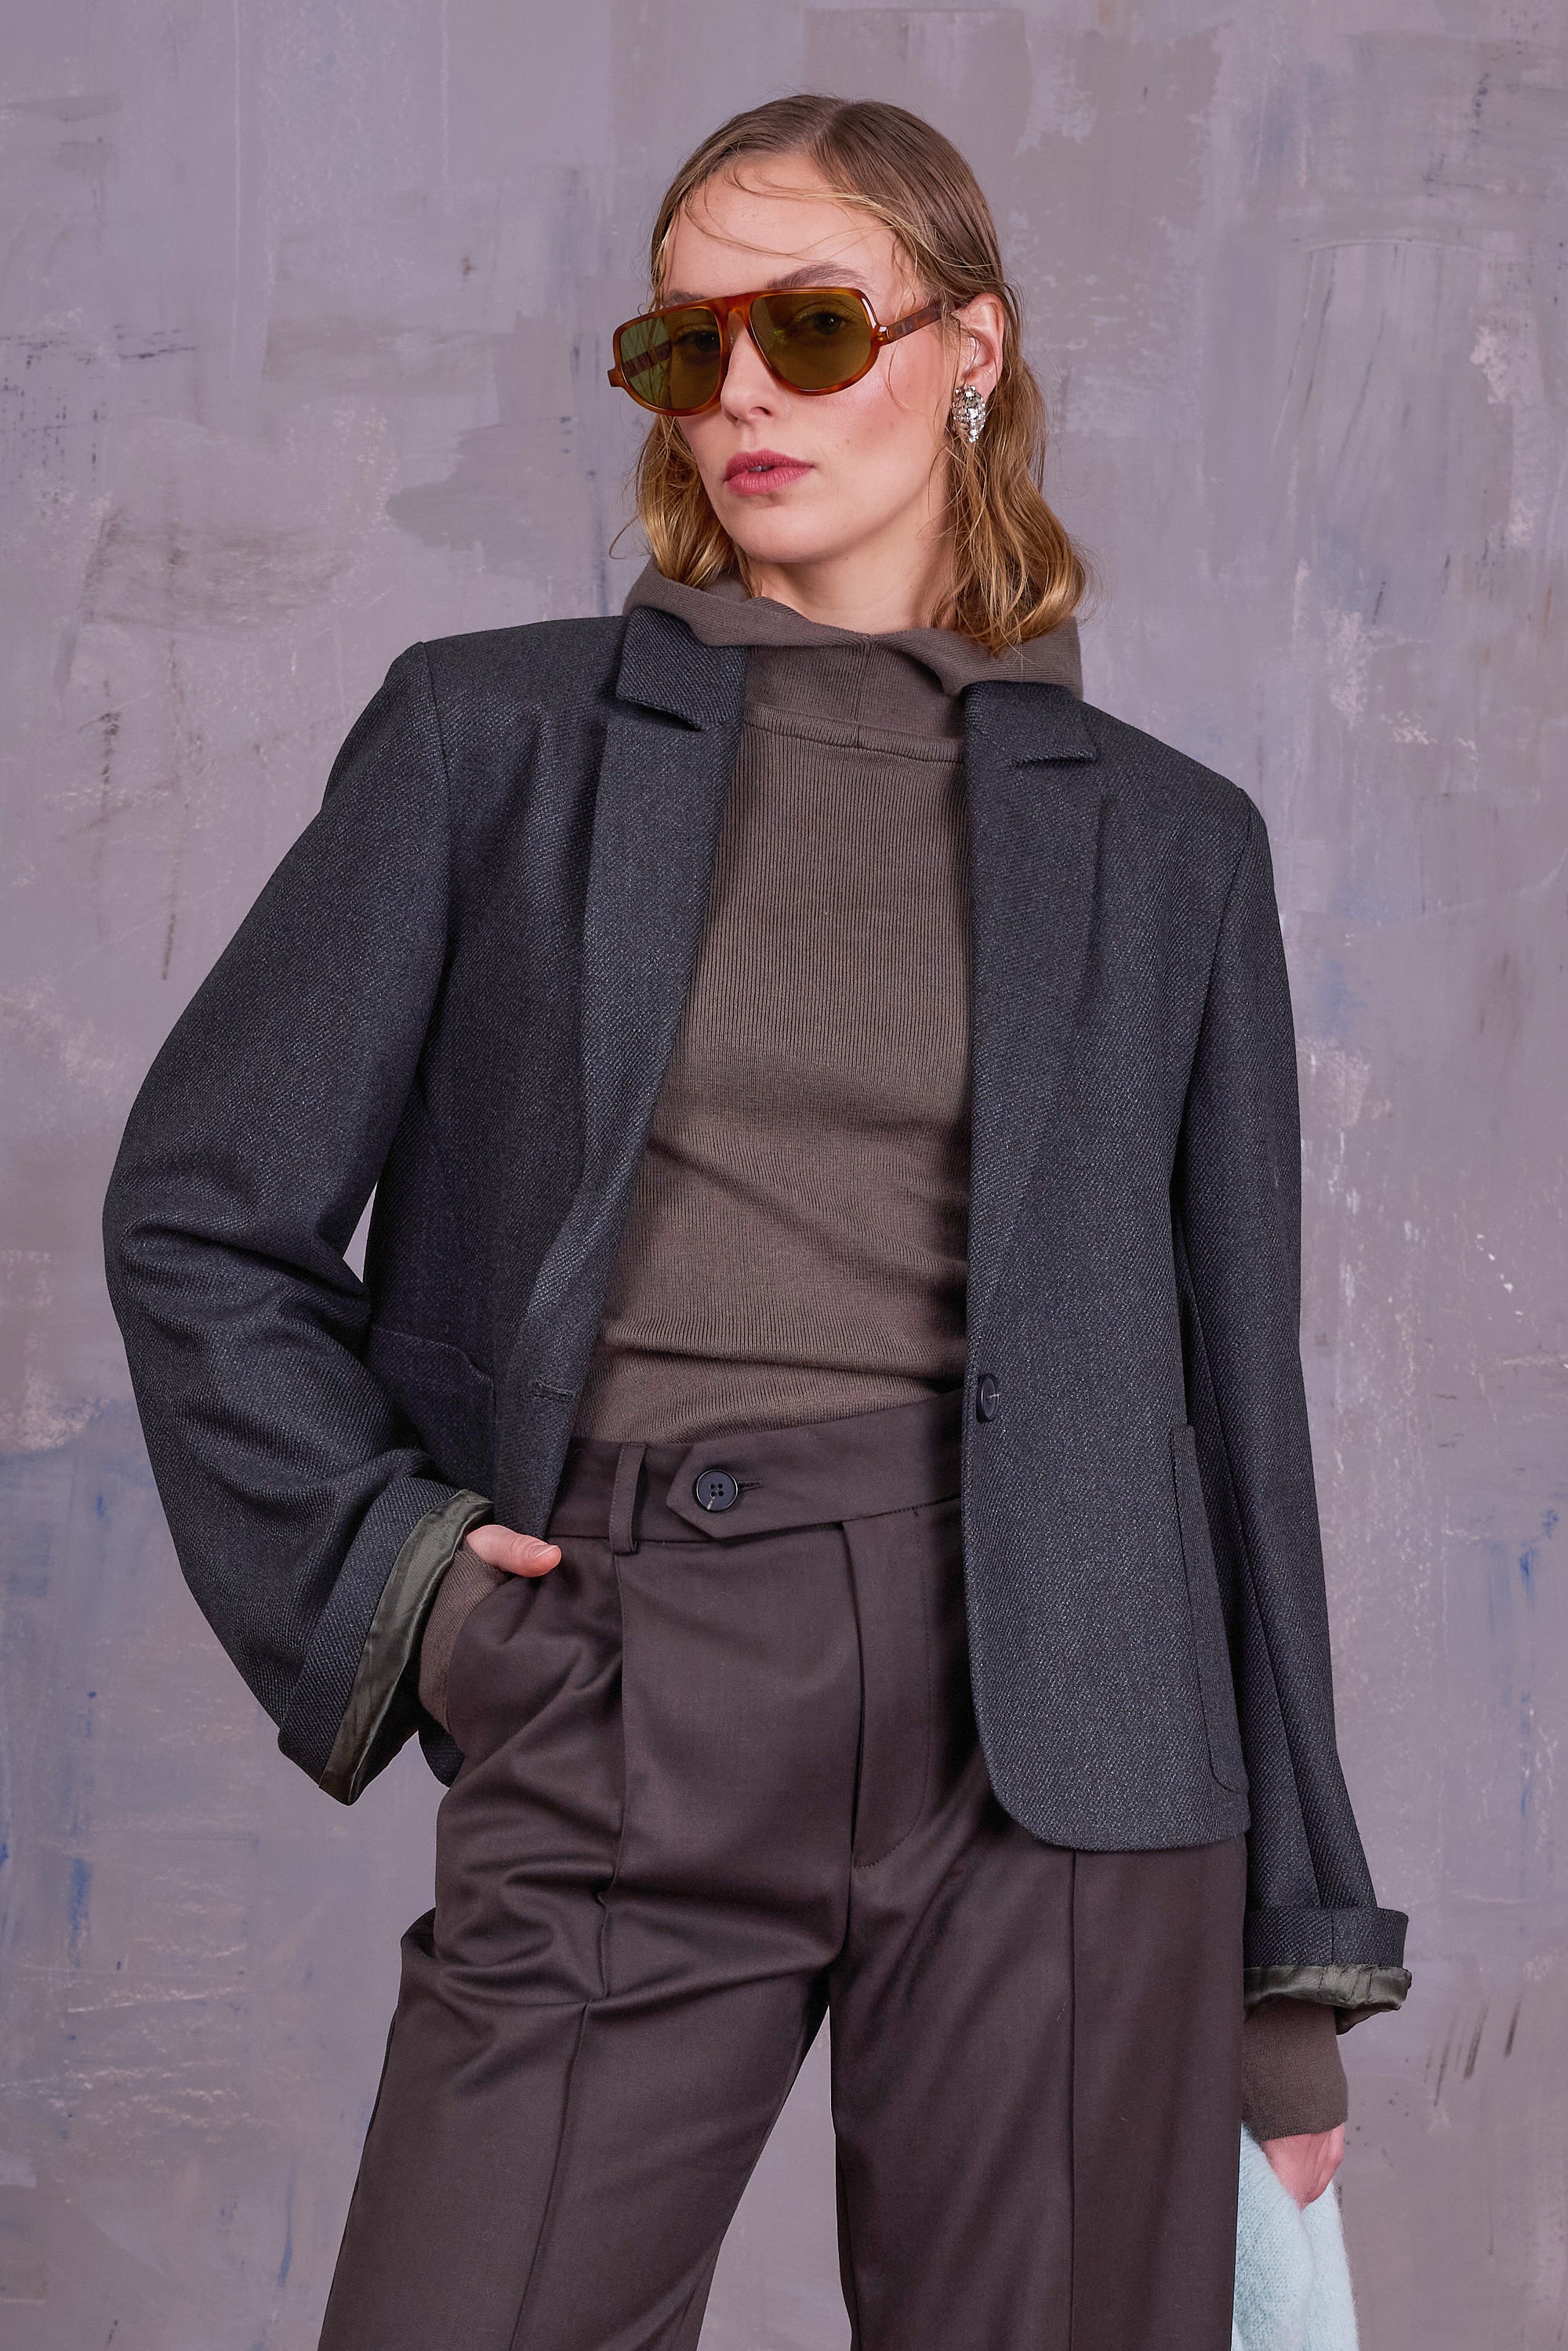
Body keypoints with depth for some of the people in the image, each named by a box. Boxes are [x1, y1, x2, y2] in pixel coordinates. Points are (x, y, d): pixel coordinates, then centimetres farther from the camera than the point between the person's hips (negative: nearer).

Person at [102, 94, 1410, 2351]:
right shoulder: (494, 734, 8)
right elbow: (201, 1214, 10)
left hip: (1056, 1725, 1)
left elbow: (1232, 1395, 11)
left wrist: (1294, 1949, 11)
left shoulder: (1165, 840, 10)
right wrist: (378, 1565, -4)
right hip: (615, 1741, 0)